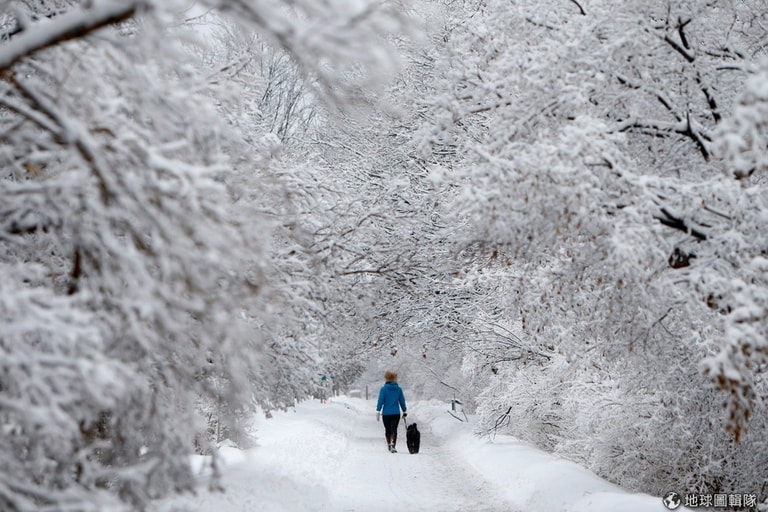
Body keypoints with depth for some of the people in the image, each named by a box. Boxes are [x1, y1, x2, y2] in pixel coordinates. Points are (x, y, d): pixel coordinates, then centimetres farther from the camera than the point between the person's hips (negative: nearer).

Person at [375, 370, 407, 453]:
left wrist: (378, 412, -6)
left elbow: (380, 401, -9)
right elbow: (402, 401, 7)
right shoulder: (398, 389, 1)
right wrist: (404, 411, 16)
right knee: (394, 430, -3)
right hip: (396, 413, 1)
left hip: (386, 413, -1)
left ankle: (389, 445, 29)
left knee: (387, 430, 15)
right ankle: (392, 446, -20)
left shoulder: (383, 389, -7)